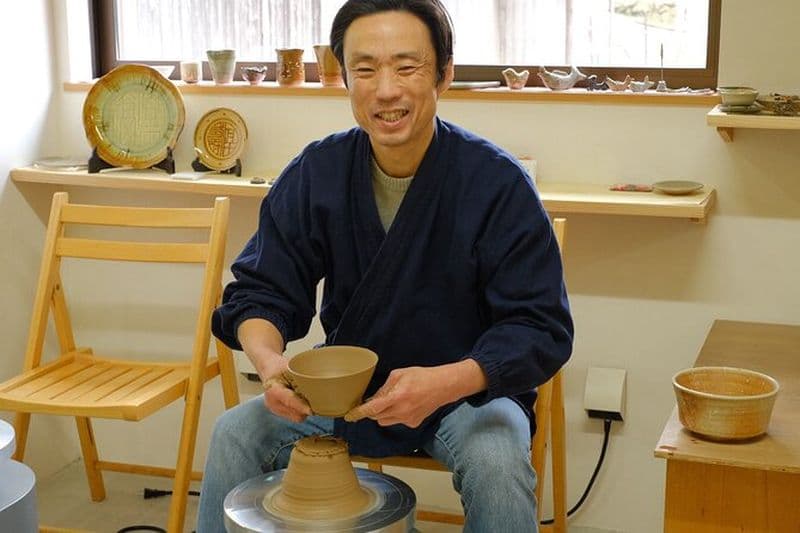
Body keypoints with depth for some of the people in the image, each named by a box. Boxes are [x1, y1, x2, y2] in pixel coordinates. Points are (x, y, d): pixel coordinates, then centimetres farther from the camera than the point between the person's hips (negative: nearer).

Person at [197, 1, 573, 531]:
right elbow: (260, 291, -5)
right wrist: (269, 359, -29)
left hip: (468, 389, -3)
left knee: (497, 459, -33)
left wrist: (447, 383, -38)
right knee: (235, 433, -15)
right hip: (344, 385, 3)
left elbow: (540, 328, -20)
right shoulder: (314, 173, -8)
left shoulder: (498, 182, -19)